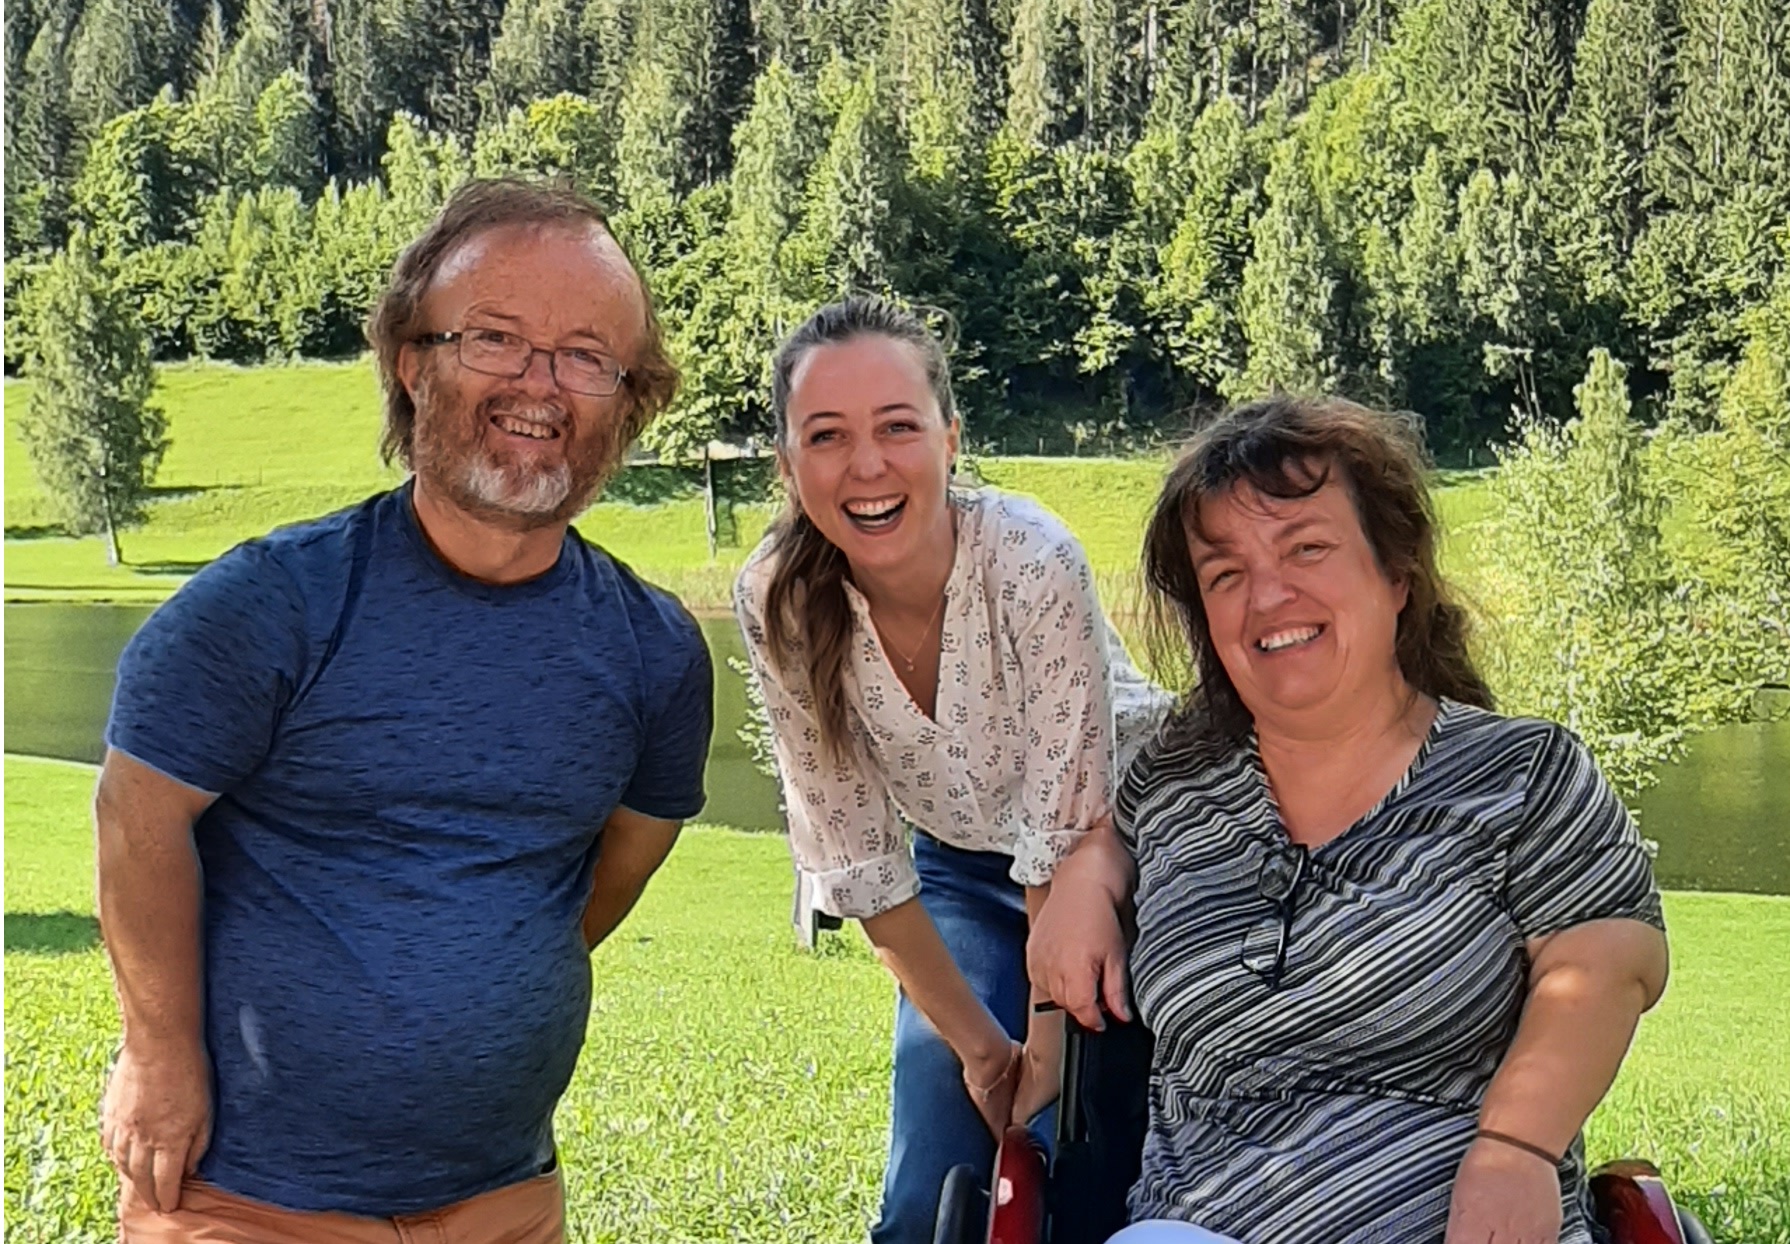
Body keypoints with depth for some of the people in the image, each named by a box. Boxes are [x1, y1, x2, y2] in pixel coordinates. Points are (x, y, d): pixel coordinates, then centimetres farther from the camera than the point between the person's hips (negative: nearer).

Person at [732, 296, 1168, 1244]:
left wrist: (1046, 1055, -21)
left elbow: (1066, 837, -26)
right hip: (960, 874, 3)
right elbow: (856, 861, -13)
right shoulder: (777, 604, -21)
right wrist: (978, 1046, -11)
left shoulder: (1033, 563, -31)